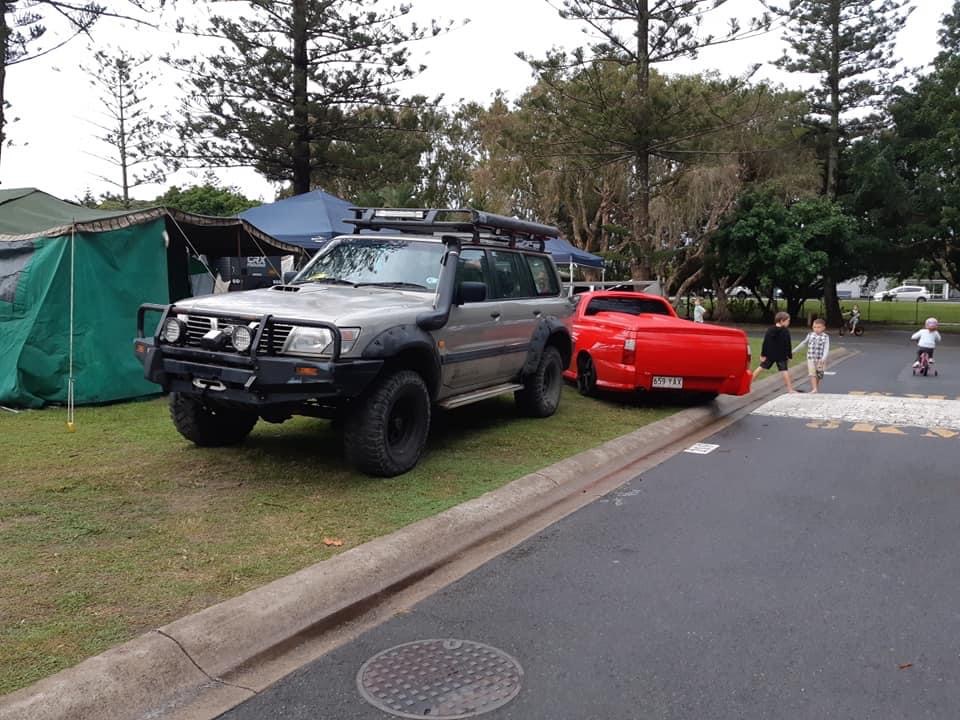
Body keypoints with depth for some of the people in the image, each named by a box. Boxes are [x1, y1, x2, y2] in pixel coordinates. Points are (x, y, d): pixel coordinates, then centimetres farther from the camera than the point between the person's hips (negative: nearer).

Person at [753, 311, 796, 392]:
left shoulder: (769, 330, -2)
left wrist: (763, 354, -1)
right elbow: (788, 345, -8)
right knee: (784, 370, -3)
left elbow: (765, 343, -4)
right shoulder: (786, 331, -11)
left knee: (761, 367, 13)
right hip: (781, 356, -3)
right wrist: (789, 356, 0)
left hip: (769, 355, 3)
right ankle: (789, 389, -6)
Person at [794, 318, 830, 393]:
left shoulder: (825, 337, -4)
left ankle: (817, 390, 24)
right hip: (811, 359, 1)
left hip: (820, 360, -1)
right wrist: (793, 351, 19)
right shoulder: (810, 335, 4)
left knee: (818, 376, 9)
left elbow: (826, 348, -14)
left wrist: (823, 358, -28)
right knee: (812, 374, -14)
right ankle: (814, 389, -19)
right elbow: (802, 344, 16)